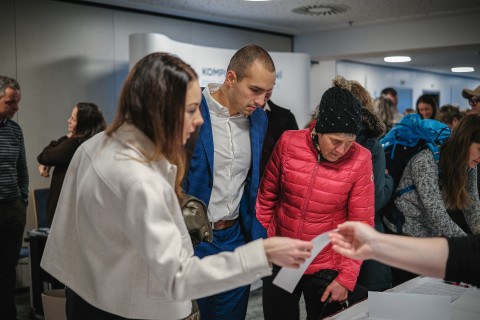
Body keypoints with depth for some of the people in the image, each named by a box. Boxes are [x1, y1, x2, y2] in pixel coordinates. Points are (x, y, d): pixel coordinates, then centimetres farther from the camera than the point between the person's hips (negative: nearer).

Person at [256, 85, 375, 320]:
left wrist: (346, 277, -10)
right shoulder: (288, 143, -12)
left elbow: (361, 224, -10)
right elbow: (267, 196, 1)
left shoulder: (360, 160, -16)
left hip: (326, 268, -1)